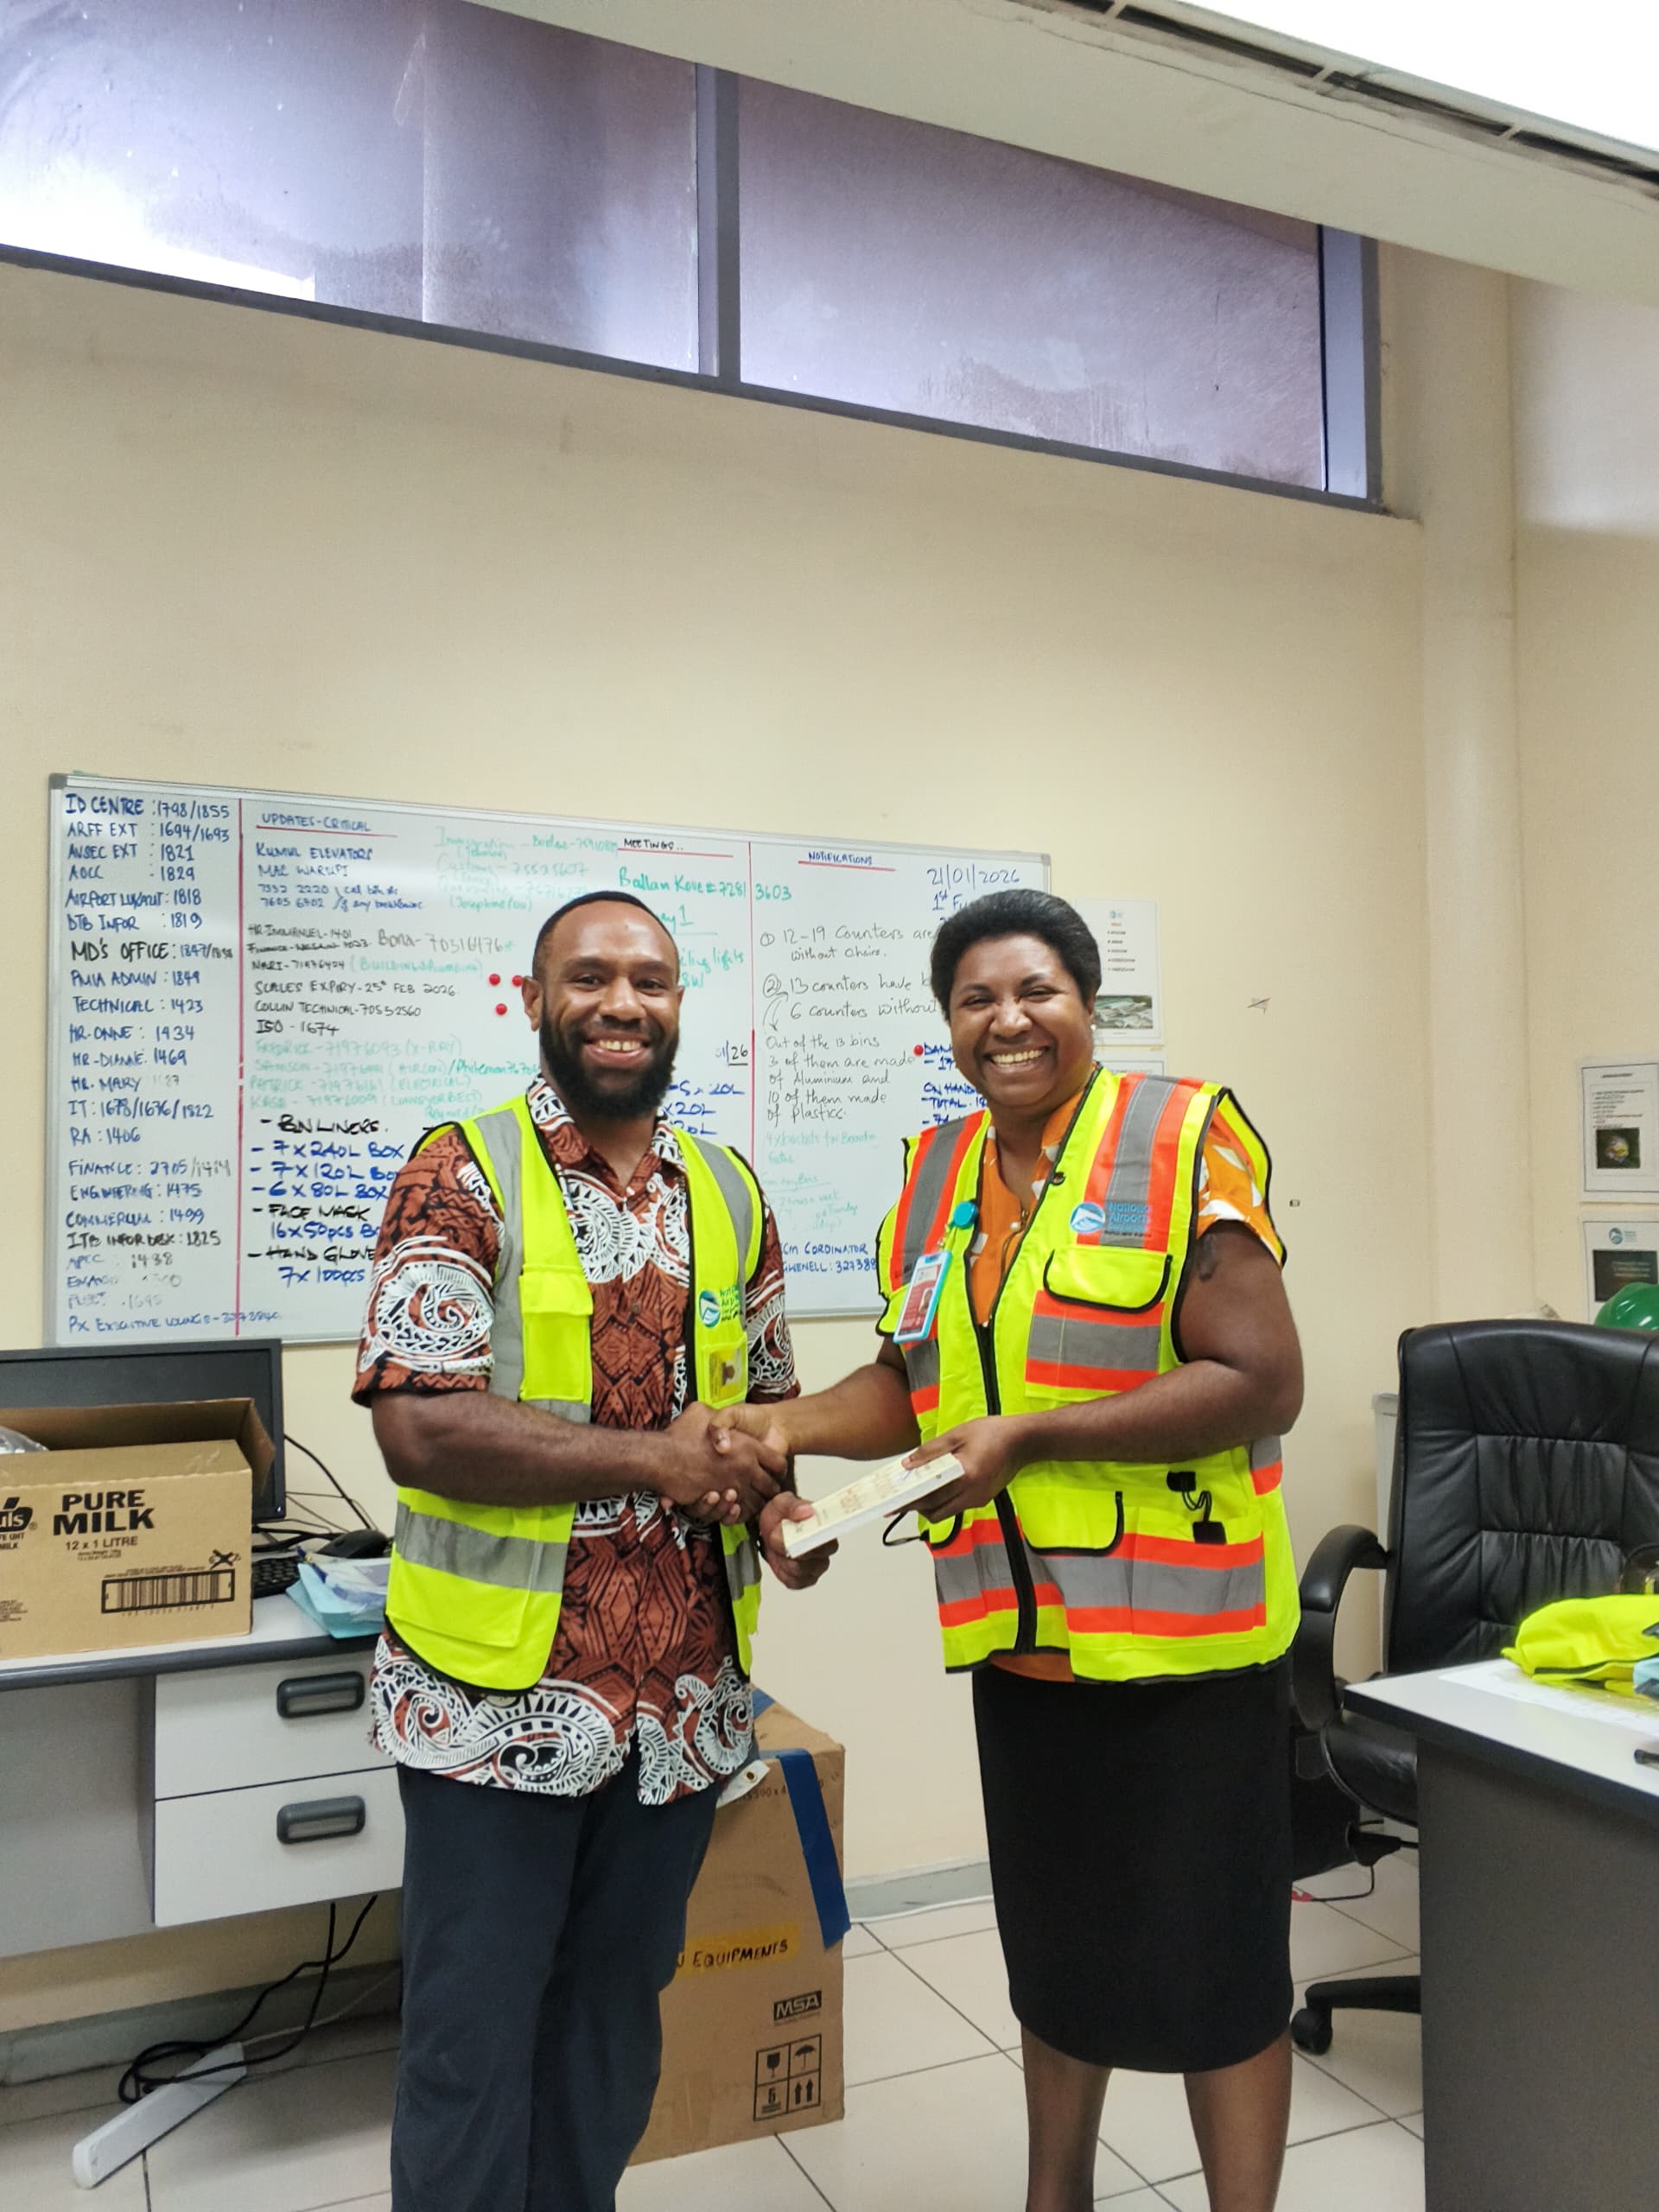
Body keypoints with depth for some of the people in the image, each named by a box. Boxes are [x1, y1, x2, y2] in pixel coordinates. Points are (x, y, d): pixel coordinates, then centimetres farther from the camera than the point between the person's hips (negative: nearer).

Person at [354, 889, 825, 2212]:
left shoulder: (730, 1197, 7)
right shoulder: (463, 1175, -9)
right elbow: (420, 1428, -18)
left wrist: (780, 1499, -5)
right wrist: (656, 1460, -18)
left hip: (685, 1693, 5)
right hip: (499, 1692, -4)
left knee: (616, 2007, 21)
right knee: (473, 2034, 10)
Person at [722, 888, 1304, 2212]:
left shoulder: (1186, 1141, -12)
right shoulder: (938, 1174, 6)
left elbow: (1263, 1385, -18)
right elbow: (916, 1381, 10)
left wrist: (1030, 1437, -22)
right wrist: (794, 1425, -9)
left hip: (1182, 1631, -5)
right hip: (1017, 1631, 6)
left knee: (1209, 1955, 8)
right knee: (1054, 1939, 21)